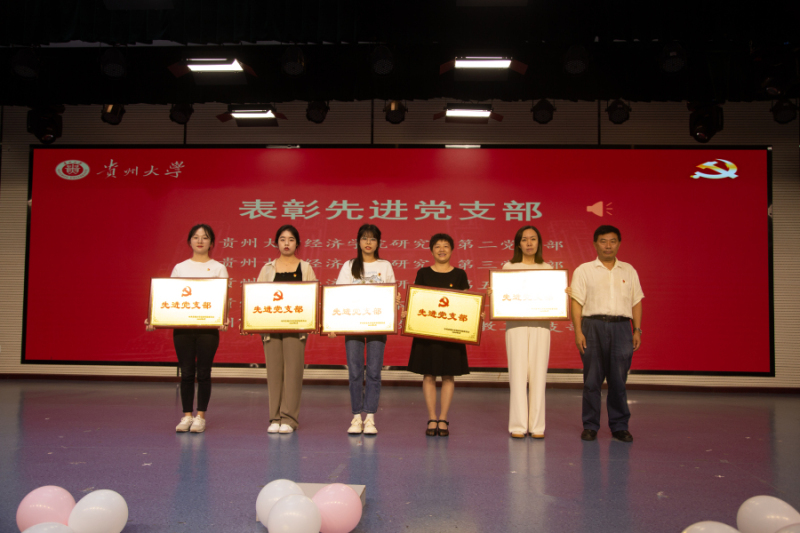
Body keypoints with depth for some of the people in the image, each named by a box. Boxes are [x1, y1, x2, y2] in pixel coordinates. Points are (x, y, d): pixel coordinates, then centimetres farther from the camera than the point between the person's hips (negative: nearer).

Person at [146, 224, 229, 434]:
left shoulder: (218, 268, 5)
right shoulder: (179, 268, 11)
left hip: (208, 326, -2)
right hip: (182, 326, 2)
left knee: (203, 372, 2)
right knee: (186, 372, 5)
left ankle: (200, 416, 13)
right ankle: (187, 416, 16)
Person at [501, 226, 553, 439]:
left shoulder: (547, 269, 13)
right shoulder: (508, 267, 8)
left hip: (541, 324, 2)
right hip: (516, 324, -1)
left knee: (538, 374, 0)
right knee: (518, 373, -4)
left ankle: (537, 425, 8)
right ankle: (518, 425, 3)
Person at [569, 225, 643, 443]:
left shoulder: (628, 271, 15)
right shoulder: (584, 270, 6)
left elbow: (636, 302, 16)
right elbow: (576, 302, 0)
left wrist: (637, 330, 8)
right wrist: (578, 331, -8)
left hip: (621, 327, 2)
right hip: (593, 326, -2)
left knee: (618, 380, 3)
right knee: (592, 379, 1)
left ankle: (620, 426, 15)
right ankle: (590, 426, 11)